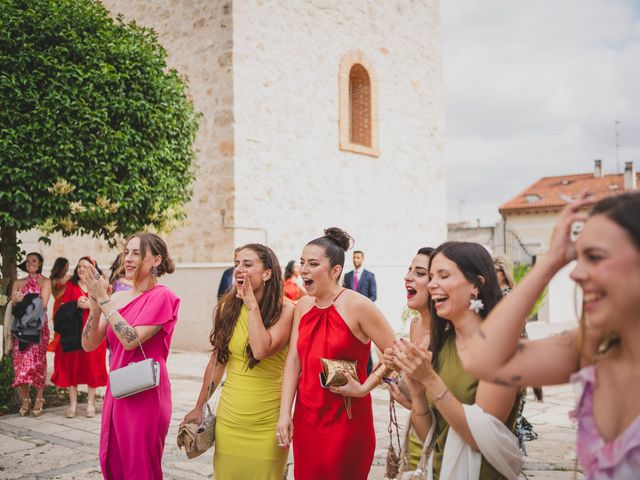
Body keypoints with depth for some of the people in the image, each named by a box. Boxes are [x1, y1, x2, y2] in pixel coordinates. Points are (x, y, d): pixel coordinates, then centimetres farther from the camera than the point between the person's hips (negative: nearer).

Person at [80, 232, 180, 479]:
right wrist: (96, 303, -11)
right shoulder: (118, 297, 6)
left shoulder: (161, 296, -11)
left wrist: (104, 299, -16)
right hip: (116, 393, 6)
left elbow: (131, 340, -21)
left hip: (145, 396, -6)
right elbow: (89, 344, 2)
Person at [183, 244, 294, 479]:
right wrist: (199, 407, 16)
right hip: (228, 419, 4)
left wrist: (252, 305, -17)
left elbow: (261, 351, -24)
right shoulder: (226, 309, 3)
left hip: (267, 423, -3)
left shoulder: (285, 311, -9)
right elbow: (216, 361, 12)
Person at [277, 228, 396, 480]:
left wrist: (363, 389, -12)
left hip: (346, 419, -5)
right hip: (305, 417, 6)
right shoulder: (303, 305, 5)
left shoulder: (357, 305, -14)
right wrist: (285, 412, -1)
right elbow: (293, 359, 4)